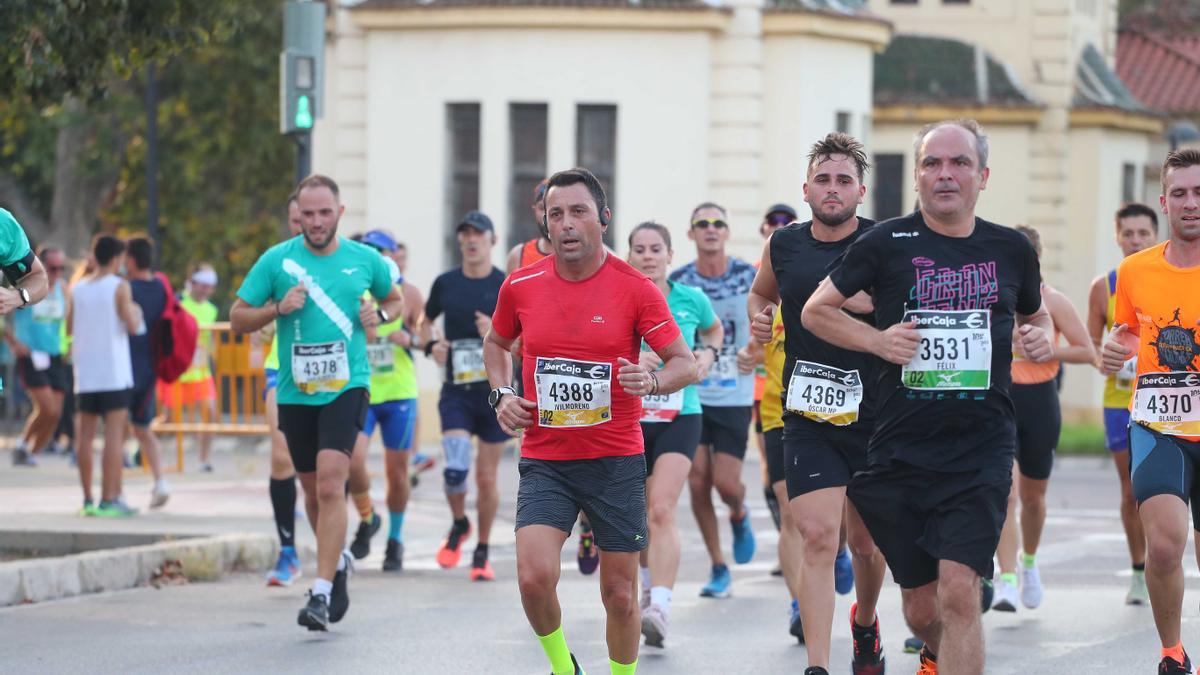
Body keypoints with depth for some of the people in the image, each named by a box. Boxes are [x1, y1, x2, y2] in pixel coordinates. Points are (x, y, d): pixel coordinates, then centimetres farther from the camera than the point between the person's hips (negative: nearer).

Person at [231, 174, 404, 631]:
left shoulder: (364, 260, 3)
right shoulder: (277, 260, 0)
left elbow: (396, 300, 22)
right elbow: (238, 319, 4)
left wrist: (379, 315, 0)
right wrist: (278, 308, -13)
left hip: (346, 387, -2)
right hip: (295, 392, 2)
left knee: (330, 482, -18)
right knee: (313, 490, 13)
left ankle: (322, 593, -20)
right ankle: (338, 561, 41)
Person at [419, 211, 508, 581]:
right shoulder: (445, 283, 4)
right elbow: (426, 321, 22)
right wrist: (430, 345, 0)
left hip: (496, 392, -1)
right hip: (456, 393, 1)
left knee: (486, 477, 3)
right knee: (455, 469, -17)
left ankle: (482, 553, 19)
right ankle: (458, 525, 13)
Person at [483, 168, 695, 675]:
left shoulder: (635, 288, -6)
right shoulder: (521, 286, 1)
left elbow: (685, 363, -2)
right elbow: (496, 343, 21)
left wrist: (652, 380, -23)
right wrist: (502, 394, 4)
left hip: (616, 461, -1)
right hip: (544, 458, 1)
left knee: (619, 592, 5)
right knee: (534, 575, -18)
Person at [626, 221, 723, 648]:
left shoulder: (691, 300, 2)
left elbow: (715, 329, 24)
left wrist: (708, 354, 4)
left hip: (679, 419, -1)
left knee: (662, 510, -19)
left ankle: (660, 608, -29)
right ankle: (650, 584, 43)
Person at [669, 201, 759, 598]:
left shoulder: (749, 277, -4)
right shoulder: (676, 282, -1)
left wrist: (756, 353, -19)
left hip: (734, 396, -1)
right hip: (689, 394, 1)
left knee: (726, 481, -7)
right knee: (697, 482, -2)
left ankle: (739, 516, 31)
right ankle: (718, 568, 12)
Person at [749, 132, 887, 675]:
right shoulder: (783, 245, 5)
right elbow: (762, 291, 27)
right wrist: (759, 317, 5)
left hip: (875, 415, -1)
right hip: (808, 418, 1)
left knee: (866, 543, 13)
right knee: (817, 537, -14)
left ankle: (865, 622, 45)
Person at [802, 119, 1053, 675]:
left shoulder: (1011, 249, 6)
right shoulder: (888, 243, -1)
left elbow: (1035, 314, 25)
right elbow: (815, 311, 9)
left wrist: (1041, 338, 2)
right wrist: (876, 340, -7)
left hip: (982, 451, 0)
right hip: (902, 454, 0)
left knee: (958, 591, -17)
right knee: (920, 608, 10)